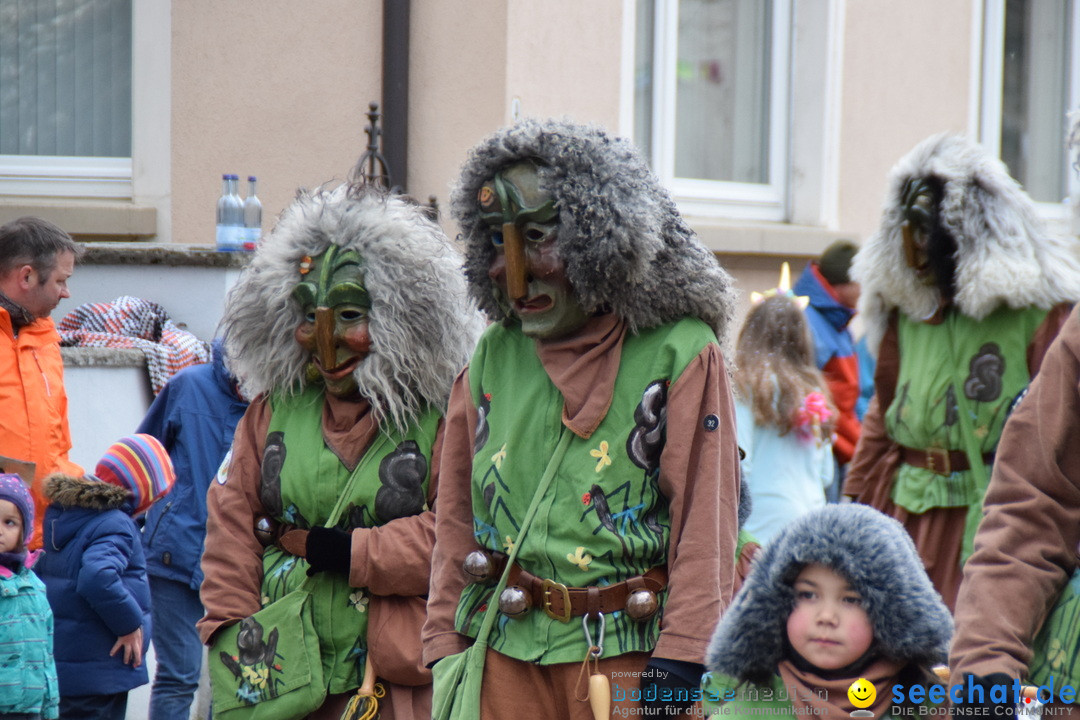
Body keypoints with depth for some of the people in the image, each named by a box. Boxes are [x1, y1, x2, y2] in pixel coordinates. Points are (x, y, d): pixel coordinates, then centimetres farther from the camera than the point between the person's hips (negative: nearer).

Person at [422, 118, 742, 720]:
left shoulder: (680, 353, -5)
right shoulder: (491, 355, 9)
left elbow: (706, 514, -7)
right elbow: (456, 513, 14)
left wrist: (680, 655, -11)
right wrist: (445, 644, 9)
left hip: (626, 652, -4)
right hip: (503, 654, 4)